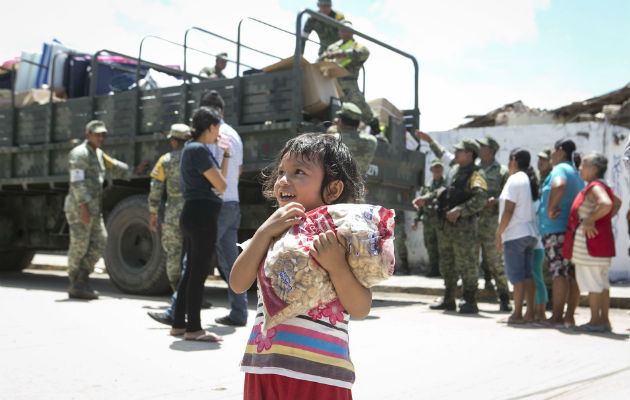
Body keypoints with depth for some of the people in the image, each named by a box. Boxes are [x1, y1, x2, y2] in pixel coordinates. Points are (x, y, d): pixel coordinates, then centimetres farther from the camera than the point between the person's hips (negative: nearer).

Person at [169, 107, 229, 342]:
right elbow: (221, 185, -11)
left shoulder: (191, 148, 19)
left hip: (192, 215, 11)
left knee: (191, 270, 15)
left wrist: (225, 155, 19)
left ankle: (178, 324, 23)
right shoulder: (199, 150, -12)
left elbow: (217, 181, 21)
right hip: (202, 214, -11)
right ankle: (193, 329, 0)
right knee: (199, 272, -6)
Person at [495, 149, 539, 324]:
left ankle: (517, 314, -2)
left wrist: (498, 233, -11)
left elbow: (508, 210, -15)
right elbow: (532, 208, 14)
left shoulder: (514, 179, -10)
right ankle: (530, 313, 11)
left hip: (515, 234, -8)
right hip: (531, 233, 8)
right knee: (527, 274, 10)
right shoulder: (531, 180, 14)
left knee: (517, 276, -5)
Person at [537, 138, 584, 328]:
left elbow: (559, 185, -31)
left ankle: (556, 317, -9)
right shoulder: (577, 174, 22)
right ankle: (570, 316, 9)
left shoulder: (560, 169, -7)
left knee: (559, 272, -10)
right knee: (572, 273, 6)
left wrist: (550, 209, -22)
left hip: (556, 229, -9)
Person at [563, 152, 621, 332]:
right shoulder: (603, 187, 16)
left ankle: (595, 322, 0)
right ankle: (604, 320, 18)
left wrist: (590, 220, -24)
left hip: (590, 241, -10)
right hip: (602, 239, 10)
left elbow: (606, 204, -34)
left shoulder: (595, 187, -15)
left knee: (593, 283, -5)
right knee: (602, 283, 12)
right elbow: (617, 202, 33)